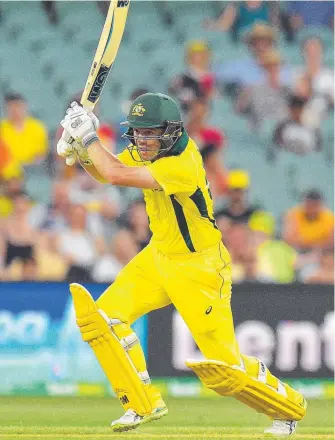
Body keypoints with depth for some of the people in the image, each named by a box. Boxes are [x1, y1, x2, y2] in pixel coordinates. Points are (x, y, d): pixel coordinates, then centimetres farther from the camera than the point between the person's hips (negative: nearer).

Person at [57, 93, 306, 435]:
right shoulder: (148, 150, -4)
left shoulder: (182, 165, -31)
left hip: (199, 267, -8)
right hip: (159, 256, 8)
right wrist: (80, 149, -10)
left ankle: (289, 404, 19)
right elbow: (104, 171, 9)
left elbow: (115, 175, -35)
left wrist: (88, 136, -23)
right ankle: (144, 404, 5)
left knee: (223, 365, -7)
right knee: (106, 316, -7)